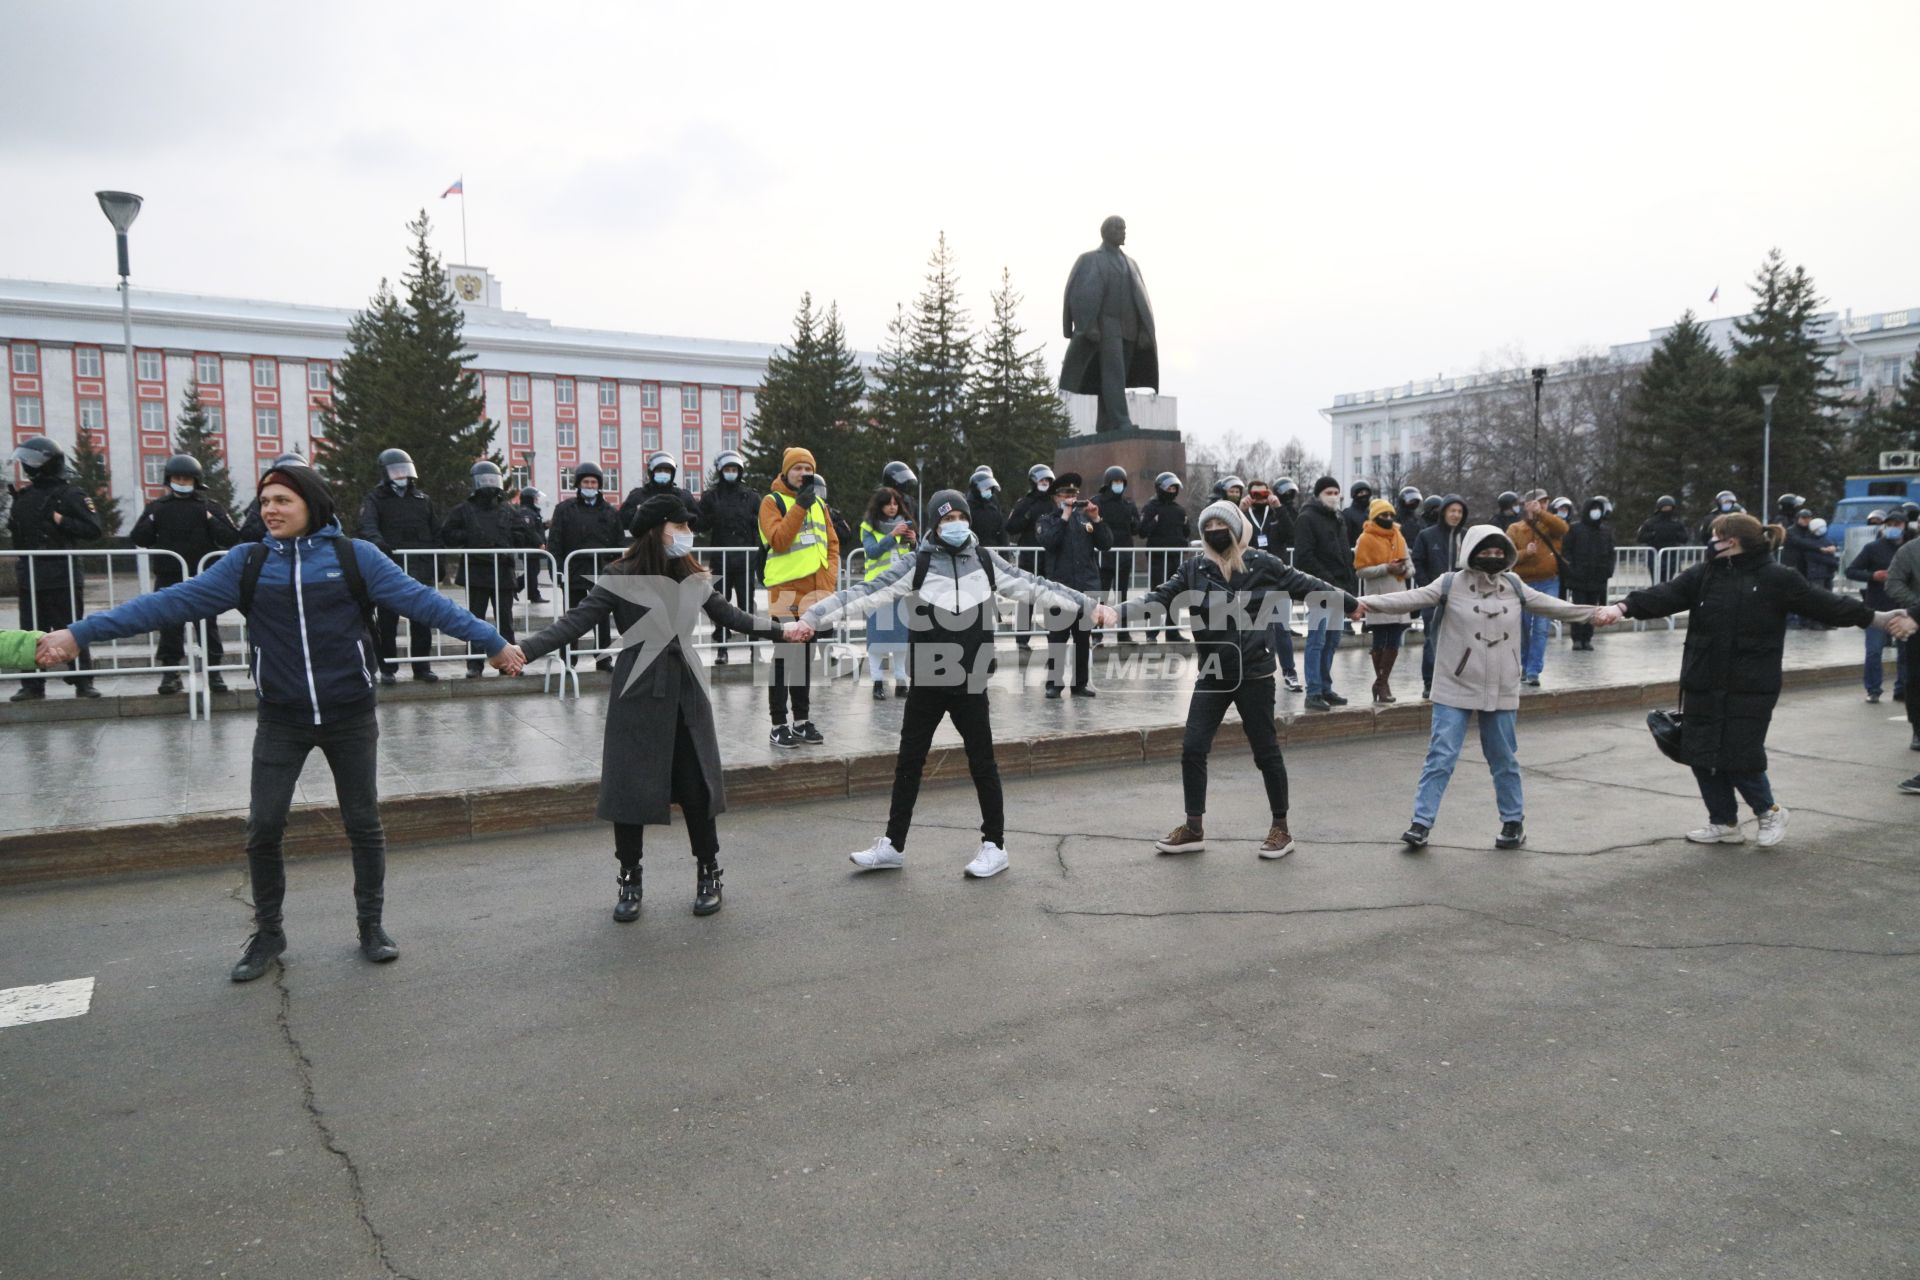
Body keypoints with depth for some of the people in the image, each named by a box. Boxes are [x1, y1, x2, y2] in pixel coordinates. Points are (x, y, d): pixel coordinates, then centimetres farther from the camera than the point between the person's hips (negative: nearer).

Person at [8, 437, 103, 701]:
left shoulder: (70, 494, -5)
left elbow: (94, 530, -13)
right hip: (29, 576, 6)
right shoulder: (24, 496, 15)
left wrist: (60, 520, -17)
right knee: (32, 632, 8)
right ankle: (32, 685, 13)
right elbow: (16, 530, 26)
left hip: (63, 576, -6)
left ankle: (83, 682, 4)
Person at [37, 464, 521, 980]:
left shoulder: (355, 556, -5)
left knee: (364, 825, 8)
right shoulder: (247, 562, 1)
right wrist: (81, 632, -10)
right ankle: (268, 933, 25)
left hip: (351, 718, -1)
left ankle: (372, 925, 25)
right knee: (263, 829, 4)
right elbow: (172, 602, -3)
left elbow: (421, 600, -10)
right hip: (281, 720, 2)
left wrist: (491, 641, -15)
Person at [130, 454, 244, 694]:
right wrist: (152, 521, -6)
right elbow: (138, 538, 6)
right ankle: (170, 672, 12)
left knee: (208, 624, 3)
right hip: (169, 578, 2)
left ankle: (214, 670, 9)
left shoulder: (210, 507, 4)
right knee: (170, 626, 5)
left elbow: (231, 537, -3)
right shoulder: (157, 507, 9)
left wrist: (210, 519, -12)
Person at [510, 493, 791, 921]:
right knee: (629, 789, 3)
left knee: (698, 786, 4)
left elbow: (730, 616, 18)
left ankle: (708, 875, 23)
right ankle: (630, 881, 21)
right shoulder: (620, 579, -8)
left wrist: (779, 629, 20)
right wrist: (524, 649, -26)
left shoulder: (694, 576, 5)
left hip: (686, 693, 3)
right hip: (637, 695, -3)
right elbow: (576, 622, -13)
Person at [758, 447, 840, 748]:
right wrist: (800, 505, -22)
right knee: (784, 656, -4)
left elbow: (832, 543, 15)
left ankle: (802, 720, 21)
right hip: (786, 591, -6)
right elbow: (778, 540, -17)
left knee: (806, 656, 12)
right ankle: (779, 724, 2)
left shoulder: (819, 503, 15)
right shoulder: (772, 501, -3)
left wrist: (830, 578, 1)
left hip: (815, 590, 6)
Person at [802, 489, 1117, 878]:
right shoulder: (916, 564, -5)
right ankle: (893, 845, 23)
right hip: (926, 684, 0)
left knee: (982, 763, 7)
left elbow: (1035, 587, 5)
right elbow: (865, 594, -12)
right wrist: (811, 617, -21)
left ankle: (994, 846, 21)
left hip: (970, 684, 0)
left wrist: (1091, 605, 3)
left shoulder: (985, 561, 1)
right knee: (909, 762, 10)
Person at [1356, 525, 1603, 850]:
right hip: (1455, 690, -3)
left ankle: (1514, 821, 30)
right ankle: (1421, 823, 0)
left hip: (1501, 691, 4)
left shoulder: (1514, 587, 5)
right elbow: (1411, 598, -18)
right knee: (1441, 757, -5)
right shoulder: (1451, 585, -8)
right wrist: (1368, 603, -32)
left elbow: (1550, 605, 15)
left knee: (1504, 759, 15)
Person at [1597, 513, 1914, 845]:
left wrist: (1881, 618, 0)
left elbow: (1826, 604, 1)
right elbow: (1665, 595, -5)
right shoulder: (1703, 575, 5)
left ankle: (1769, 811, 25)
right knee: (1701, 755, 6)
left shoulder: (1777, 579, -3)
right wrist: (1624, 607, -20)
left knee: (1740, 757, -4)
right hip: (1704, 686, 4)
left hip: (1751, 689, -4)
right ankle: (1724, 822, 23)